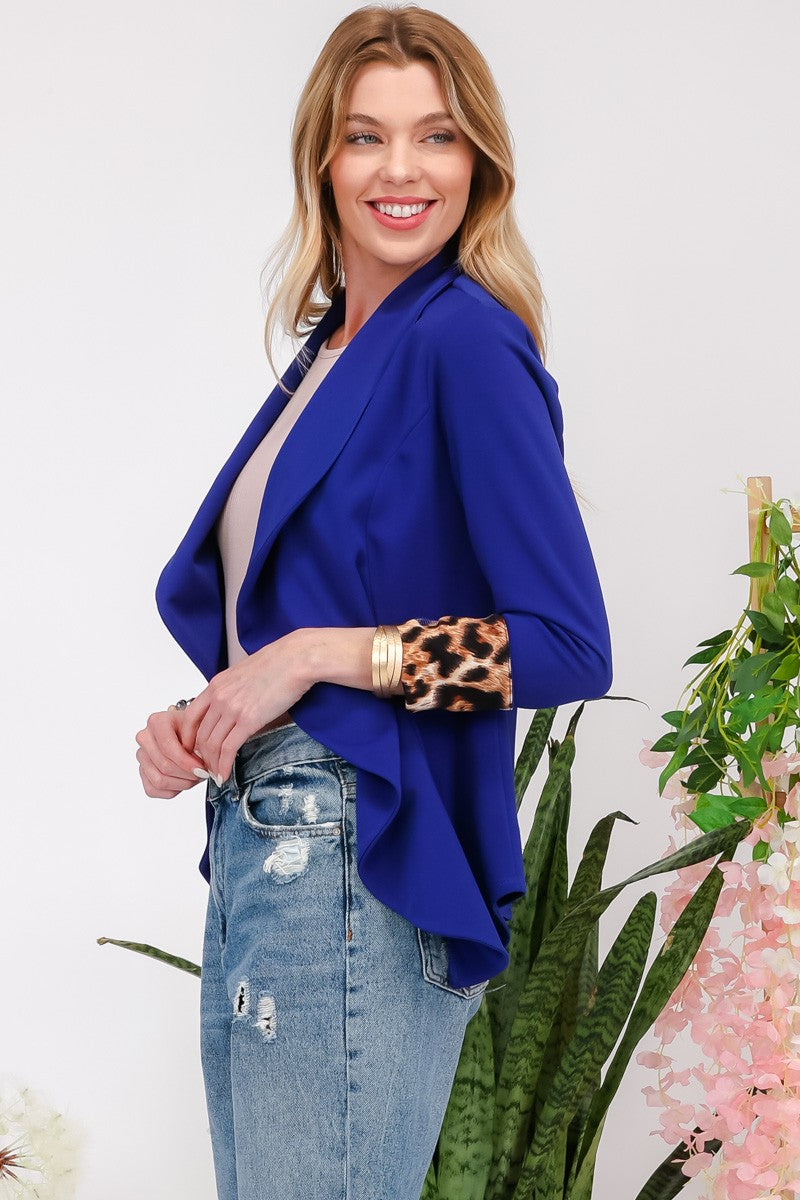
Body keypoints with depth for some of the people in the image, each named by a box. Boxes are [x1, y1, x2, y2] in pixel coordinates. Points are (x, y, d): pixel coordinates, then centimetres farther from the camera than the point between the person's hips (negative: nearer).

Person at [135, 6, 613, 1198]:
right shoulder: (330, 348, 13)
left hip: (358, 867, -8)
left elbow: (570, 647, -18)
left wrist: (319, 654, -15)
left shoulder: (466, 339, -11)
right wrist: (192, 725, 3)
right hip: (256, 840, 8)